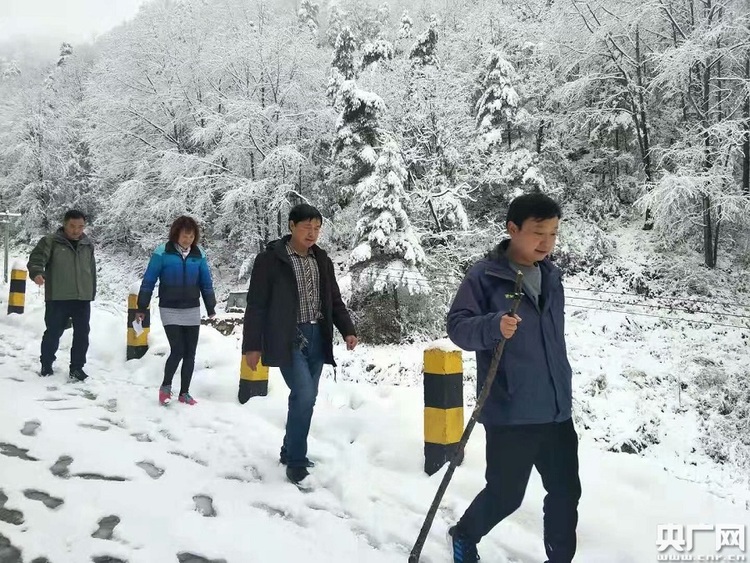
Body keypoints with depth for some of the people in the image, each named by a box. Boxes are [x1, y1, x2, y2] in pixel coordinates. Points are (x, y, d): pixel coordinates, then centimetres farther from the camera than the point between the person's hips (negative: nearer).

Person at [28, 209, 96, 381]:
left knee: (82, 334, 6)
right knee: (53, 333, 7)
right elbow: (36, 258, -14)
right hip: (57, 298, -4)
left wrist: (92, 294, 18)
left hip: (82, 298, 4)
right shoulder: (51, 241, -4)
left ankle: (77, 367, 18)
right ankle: (46, 365, 26)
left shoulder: (88, 244, 10)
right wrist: (37, 273, -36)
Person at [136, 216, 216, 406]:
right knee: (177, 351, -11)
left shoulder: (198, 254, 1)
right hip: (170, 310, -3)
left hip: (192, 310, 4)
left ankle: (184, 392, 19)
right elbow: (148, 281, -6)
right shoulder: (163, 252, -10)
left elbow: (206, 282, 9)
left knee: (190, 353, 5)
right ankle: (165, 386, 14)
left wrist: (211, 308, 10)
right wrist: (141, 308, -5)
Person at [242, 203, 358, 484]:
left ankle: (290, 452, 29)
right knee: (304, 395, -16)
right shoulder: (270, 259, -6)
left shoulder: (322, 260, 10)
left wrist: (347, 330, 2)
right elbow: (256, 305, -5)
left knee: (306, 398, 11)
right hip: (288, 339, -6)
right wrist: (252, 345, -7)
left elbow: (335, 301, 15)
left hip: (317, 338, 6)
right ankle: (296, 460, 0)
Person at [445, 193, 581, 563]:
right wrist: (494, 325, -33)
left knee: (566, 492, 11)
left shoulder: (551, 275, 10)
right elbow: (457, 325, -14)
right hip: (509, 411, -6)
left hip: (556, 409, 6)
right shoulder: (484, 275, -11)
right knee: (505, 495, 7)